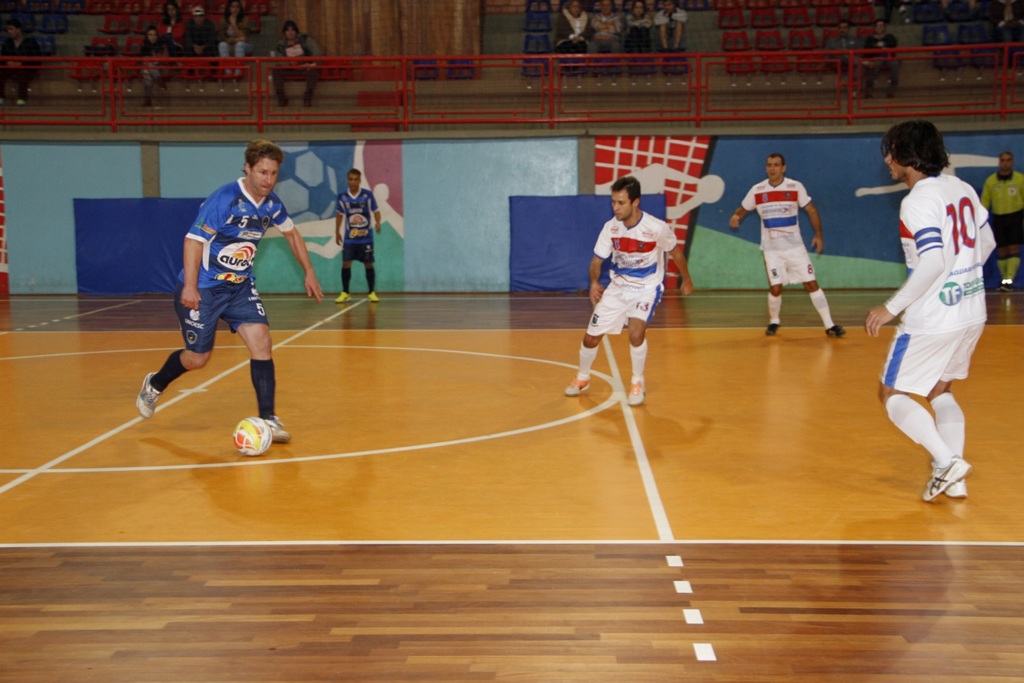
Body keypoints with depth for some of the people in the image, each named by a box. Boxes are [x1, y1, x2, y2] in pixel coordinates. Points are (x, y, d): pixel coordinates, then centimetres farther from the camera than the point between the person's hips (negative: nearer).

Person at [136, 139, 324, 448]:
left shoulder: (272, 204, -1)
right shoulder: (224, 199, -21)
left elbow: (291, 232, 18)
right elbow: (194, 239, -23)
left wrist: (309, 273, 17)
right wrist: (190, 286, -30)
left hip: (240, 286, 5)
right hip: (203, 288, -5)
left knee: (261, 341, -13)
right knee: (197, 358, 5)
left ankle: (268, 420, -7)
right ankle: (154, 385, 37)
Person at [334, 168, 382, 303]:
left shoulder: (368, 195, -6)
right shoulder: (342, 197, 1)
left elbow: (376, 211, -3)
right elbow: (340, 214, 14)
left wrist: (377, 223, -23)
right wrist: (337, 232, 14)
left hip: (365, 237, -2)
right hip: (349, 238, 2)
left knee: (368, 264, 1)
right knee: (346, 264, -2)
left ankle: (372, 293, 12)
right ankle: (345, 293, 9)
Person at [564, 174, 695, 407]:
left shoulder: (657, 228, -21)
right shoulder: (610, 227, -11)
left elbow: (675, 252, -1)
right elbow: (597, 260, -2)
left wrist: (686, 280, 11)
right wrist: (594, 283, -22)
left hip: (647, 287, -4)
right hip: (618, 286, 4)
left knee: (636, 332, -29)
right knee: (591, 336, 3)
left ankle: (638, 383, -3)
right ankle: (582, 379, 32)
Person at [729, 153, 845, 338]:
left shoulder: (796, 187, -7)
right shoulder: (757, 190, -4)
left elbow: (811, 209, -1)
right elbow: (743, 209, 8)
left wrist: (818, 234, -10)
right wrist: (735, 217, -16)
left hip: (795, 246, 0)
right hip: (771, 249, 0)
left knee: (811, 284, -4)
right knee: (775, 288, -5)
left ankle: (829, 325, 2)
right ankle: (774, 321, 22)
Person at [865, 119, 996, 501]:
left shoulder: (918, 200, -18)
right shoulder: (962, 188, 7)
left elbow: (934, 261, -27)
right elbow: (987, 243, 16)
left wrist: (892, 307, -21)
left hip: (933, 319, -9)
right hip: (971, 312, 9)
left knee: (892, 393, 6)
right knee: (940, 390, 22)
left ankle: (947, 463, -4)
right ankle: (953, 480, 19)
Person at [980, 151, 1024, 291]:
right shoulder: (990, 181, 1)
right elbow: (984, 202, 5)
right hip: (998, 218, 2)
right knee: (1002, 251, 8)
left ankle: (1009, 280, -13)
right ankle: (1004, 279, 19)